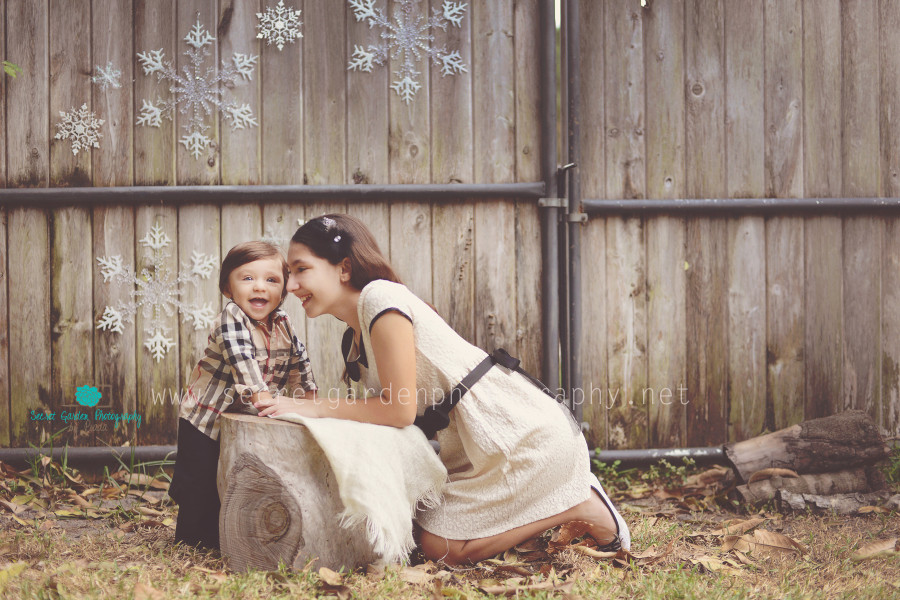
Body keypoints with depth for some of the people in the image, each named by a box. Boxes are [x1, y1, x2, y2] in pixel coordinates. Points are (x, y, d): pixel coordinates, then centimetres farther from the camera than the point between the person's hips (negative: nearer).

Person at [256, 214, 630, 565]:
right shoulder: (354, 337, 12)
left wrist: (313, 408, -16)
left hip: (526, 432, -10)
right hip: (477, 447, 10)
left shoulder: (380, 298, -18)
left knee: (440, 547, -9)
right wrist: (295, 405, 0)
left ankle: (579, 505, 2)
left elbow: (400, 409, -21)